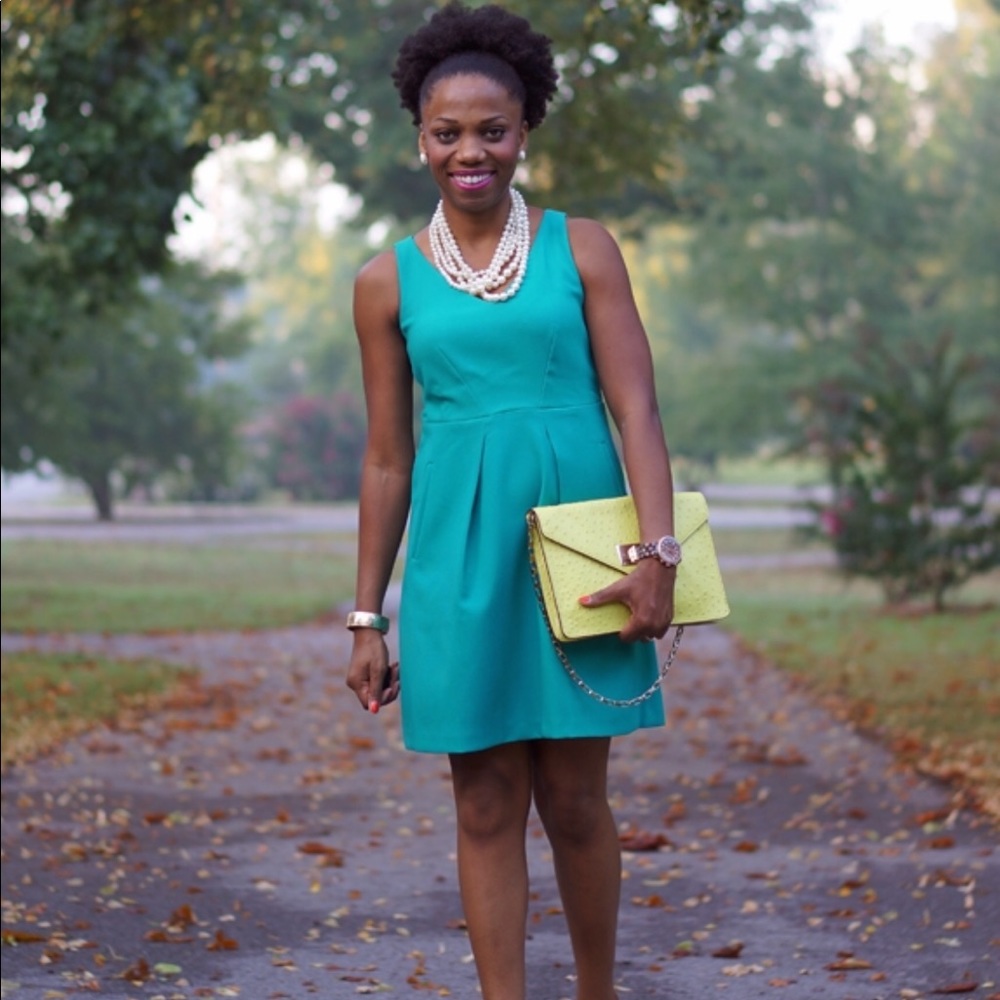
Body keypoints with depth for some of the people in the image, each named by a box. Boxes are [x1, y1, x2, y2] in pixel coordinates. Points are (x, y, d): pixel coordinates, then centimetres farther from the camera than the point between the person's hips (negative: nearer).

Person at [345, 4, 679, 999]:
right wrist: (367, 617, 7)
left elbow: (636, 407, -2)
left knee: (574, 800, 6)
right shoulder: (390, 281, 5)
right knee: (487, 806, 4)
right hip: (461, 561, 1)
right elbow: (387, 457, 9)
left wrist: (657, 553, -14)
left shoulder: (580, 248, 2)